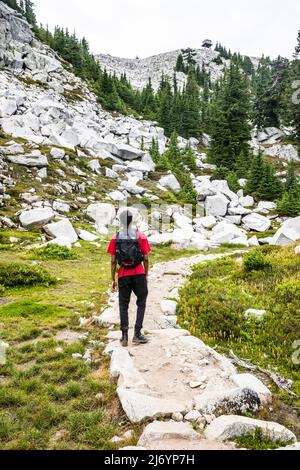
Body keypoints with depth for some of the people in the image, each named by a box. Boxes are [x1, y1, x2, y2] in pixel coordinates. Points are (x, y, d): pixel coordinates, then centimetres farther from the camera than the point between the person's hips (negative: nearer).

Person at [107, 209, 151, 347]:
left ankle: (124, 337, 13)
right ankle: (137, 334, 9)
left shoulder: (115, 238, -1)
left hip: (123, 276, 1)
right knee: (141, 303, 12)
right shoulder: (141, 236, -3)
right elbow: (146, 259, -2)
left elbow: (113, 261, -1)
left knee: (123, 306, 11)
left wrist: (113, 280, 6)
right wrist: (146, 275, 10)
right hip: (139, 274, -1)